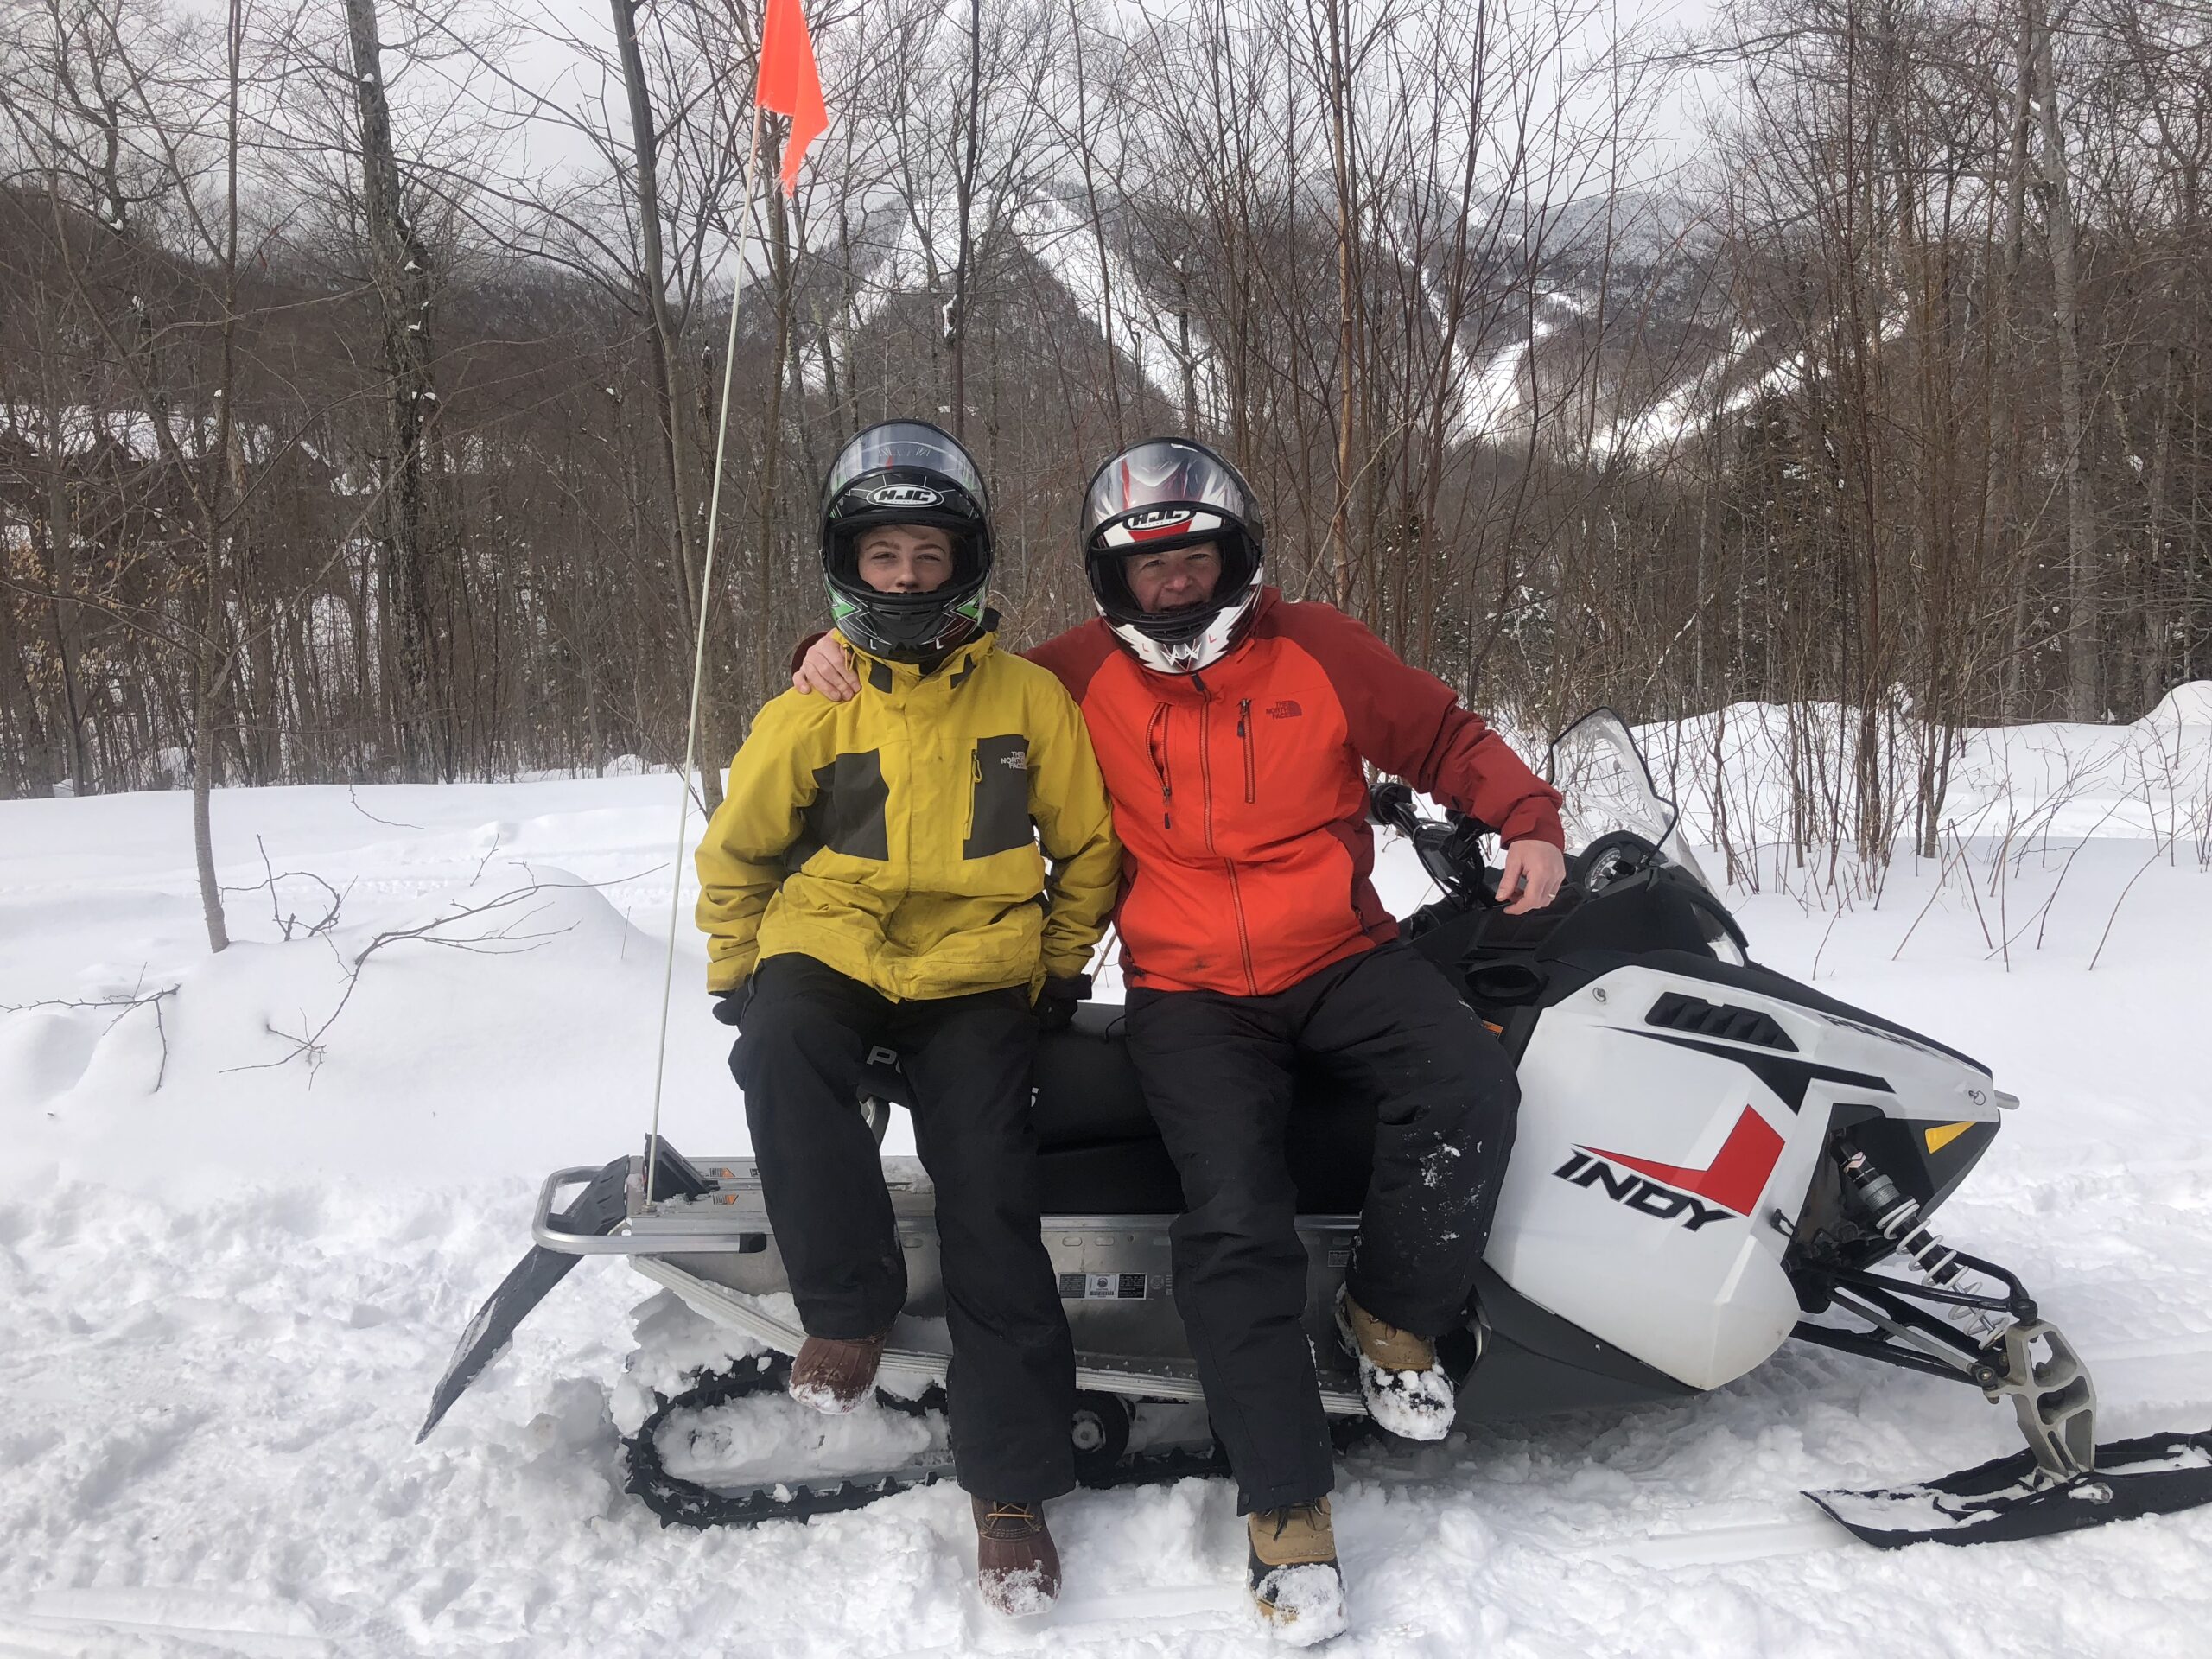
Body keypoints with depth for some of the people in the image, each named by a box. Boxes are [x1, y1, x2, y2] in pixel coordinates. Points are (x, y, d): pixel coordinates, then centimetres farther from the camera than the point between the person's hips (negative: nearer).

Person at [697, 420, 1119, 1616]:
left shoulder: (1028, 698, 2)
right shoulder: (810, 712, 1)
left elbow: (1088, 846, 11)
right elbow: (734, 853, 14)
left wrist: (1056, 967, 6)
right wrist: (734, 974, 10)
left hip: (976, 977, 0)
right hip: (826, 954, 1)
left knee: (989, 1198, -15)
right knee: (780, 1046, -34)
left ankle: (1012, 1484, -4)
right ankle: (848, 1304, -17)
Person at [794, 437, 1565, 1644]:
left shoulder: (1317, 649, 6)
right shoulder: (1080, 674, 5)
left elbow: (1445, 737, 14)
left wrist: (1529, 820, 0)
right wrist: (842, 663, -1)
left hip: (1341, 958, 2)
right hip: (1189, 994, -1)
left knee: (1470, 1088, -25)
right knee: (1236, 1222, -21)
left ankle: (1392, 1317, 0)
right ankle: (1288, 1513, -9)